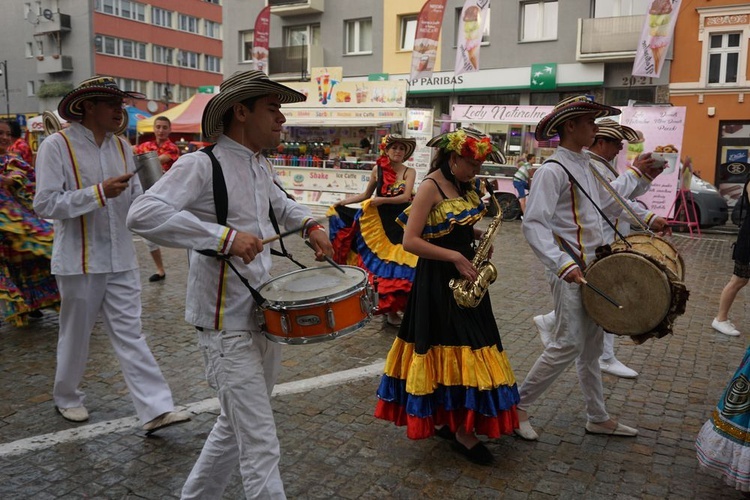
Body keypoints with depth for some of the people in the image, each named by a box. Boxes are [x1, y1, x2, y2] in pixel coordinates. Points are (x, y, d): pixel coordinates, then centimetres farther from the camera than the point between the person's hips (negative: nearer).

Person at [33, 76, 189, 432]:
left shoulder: (121, 146, 8)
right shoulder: (57, 146, -9)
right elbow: (45, 203, -15)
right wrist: (99, 193, -22)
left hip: (121, 259, 4)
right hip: (80, 260, -4)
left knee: (130, 335, 4)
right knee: (76, 335, 13)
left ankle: (156, 409, 2)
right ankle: (67, 398, 36)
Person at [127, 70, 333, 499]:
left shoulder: (261, 166, 10)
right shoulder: (203, 164, -16)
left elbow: (281, 204, 29)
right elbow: (142, 214, -29)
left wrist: (310, 225, 9)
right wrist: (224, 235, -32)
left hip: (265, 315, 9)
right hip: (228, 325, -9)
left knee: (237, 427, 23)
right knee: (261, 447, -4)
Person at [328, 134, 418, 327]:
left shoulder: (410, 172, 0)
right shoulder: (378, 169, 4)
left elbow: (406, 197, -13)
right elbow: (366, 195, 14)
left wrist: (383, 199, -21)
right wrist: (343, 202, 7)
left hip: (401, 222, -1)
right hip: (380, 221, 1)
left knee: (397, 262, 1)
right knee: (380, 261, 2)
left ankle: (391, 307, 15)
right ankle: (388, 307, 15)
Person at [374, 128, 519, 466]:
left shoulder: (463, 185, 10)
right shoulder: (431, 187, -15)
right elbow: (410, 241, -20)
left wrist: (478, 235, 0)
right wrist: (454, 256, -22)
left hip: (463, 275, 8)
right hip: (438, 280, -8)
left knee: (462, 348, 13)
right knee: (453, 349, -3)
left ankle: (451, 421, 27)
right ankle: (462, 432, 11)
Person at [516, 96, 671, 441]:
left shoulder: (586, 165, 12)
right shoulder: (552, 170, -16)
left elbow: (608, 200, 28)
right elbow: (534, 224, -25)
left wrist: (647, 218, 24)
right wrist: (563, 264, -34)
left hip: (593, 267, 9)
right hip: (570, 271, -9)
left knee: (591, 346, 15)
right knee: (568, 344, -7)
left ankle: (598, 418, 28)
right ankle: (518, 406, 9)